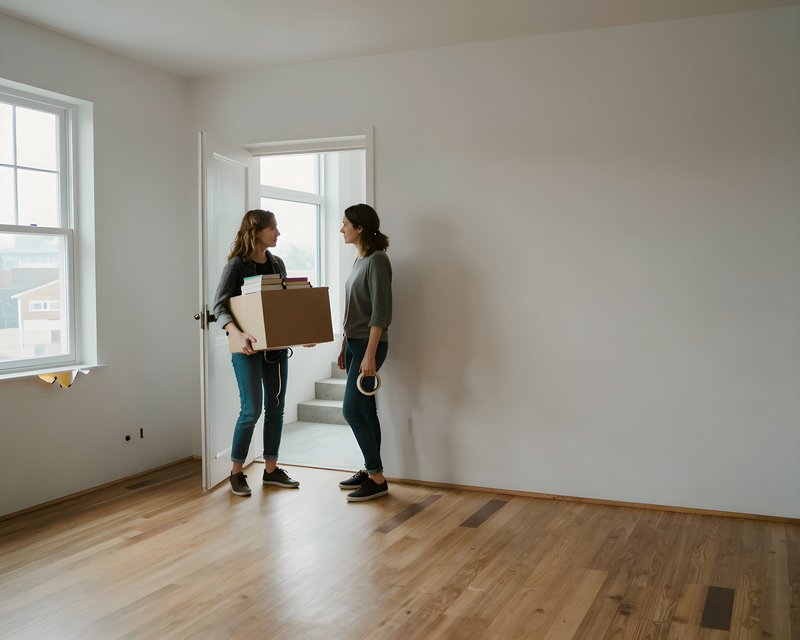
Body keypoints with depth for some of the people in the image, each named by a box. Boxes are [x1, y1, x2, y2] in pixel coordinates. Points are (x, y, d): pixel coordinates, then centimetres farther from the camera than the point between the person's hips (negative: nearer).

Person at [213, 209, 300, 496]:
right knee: (252, 409, -6)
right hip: (248, 347, -6)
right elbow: (220, 306, -17)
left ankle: (271, 469, 21)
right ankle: (236, 472, 10)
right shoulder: (237, 265, -9)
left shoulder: (277, 264, 9)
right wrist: (238, 335, -33)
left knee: (276, 407, 9)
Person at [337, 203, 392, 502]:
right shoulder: (359, 260, 13)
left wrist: (370, 354, -24)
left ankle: (378, 478, 0)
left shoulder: (377, 260, -14)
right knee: (364, 411, 12)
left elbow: (380, 313, -20)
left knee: (352, 411, -9)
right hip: (354, 342, 9)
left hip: (369, 344, -9)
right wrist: (344, 348, 19)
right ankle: (369, 470, 21)